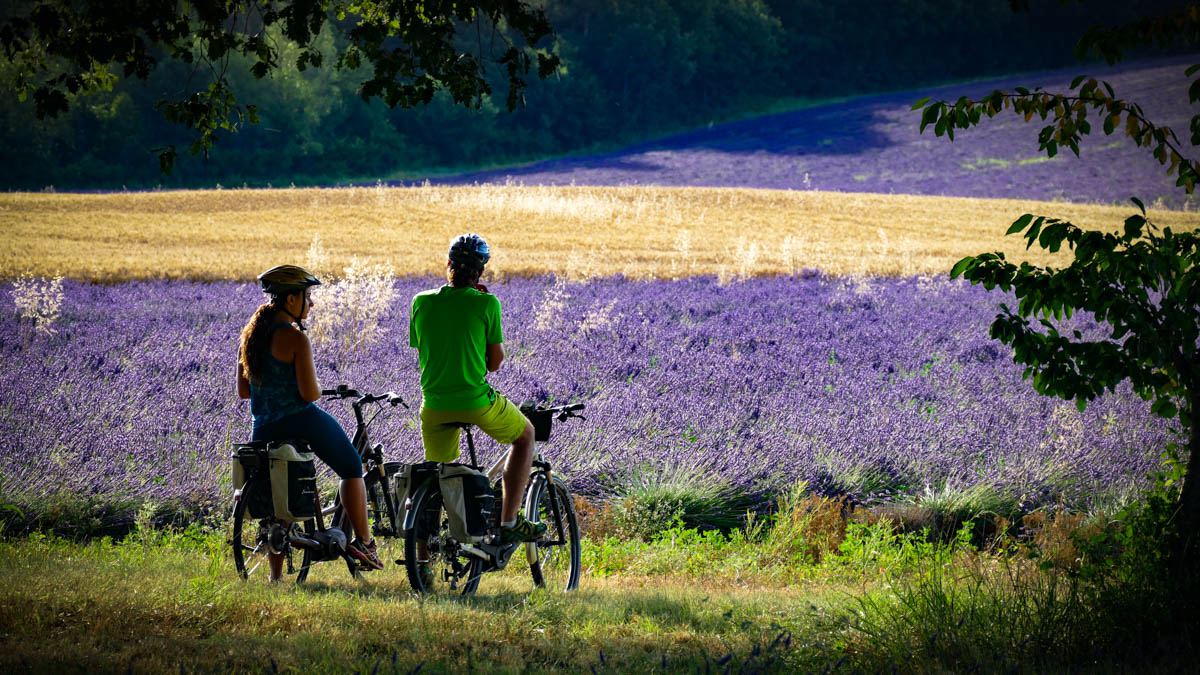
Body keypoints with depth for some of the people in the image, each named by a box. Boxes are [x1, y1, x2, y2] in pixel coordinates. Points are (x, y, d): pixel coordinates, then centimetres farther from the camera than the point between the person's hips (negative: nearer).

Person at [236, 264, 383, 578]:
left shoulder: (250, 335, 7)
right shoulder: (295, 338, -16)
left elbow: (243, 390, 10)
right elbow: (309, 392, -19)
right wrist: (319, 389, 3)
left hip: (264, 431, 6)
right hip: (302, 420, -6)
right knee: (352, 469, 16)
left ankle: (275, 576, 14)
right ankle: (363, 541, 11)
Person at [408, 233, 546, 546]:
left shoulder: (421, 301, -1)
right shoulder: (486, 303, -10)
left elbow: (420, 353, 10)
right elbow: (495, 362, -1)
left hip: (434, 404, 3)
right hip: (477, 400, -3)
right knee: (525, 435, 24)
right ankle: (508, 523, 16)